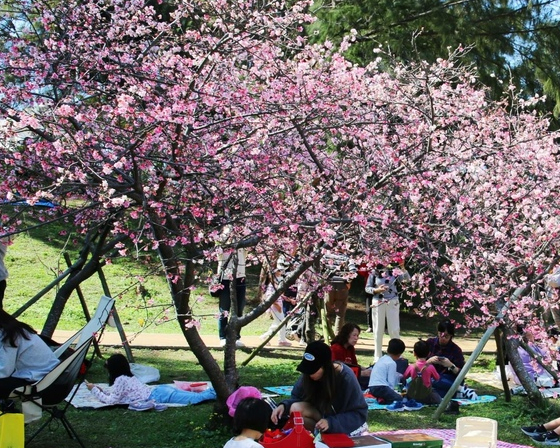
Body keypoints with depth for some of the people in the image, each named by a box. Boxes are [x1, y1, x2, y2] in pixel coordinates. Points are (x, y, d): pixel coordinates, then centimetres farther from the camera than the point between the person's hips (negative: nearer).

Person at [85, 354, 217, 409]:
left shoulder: (120, 380, -5)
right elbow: (116, 393, 35)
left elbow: (111, 400, -8)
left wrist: (94, 390, 1)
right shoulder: (128, 377, 23)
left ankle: (216, 393, -21)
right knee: (195, 397, 4)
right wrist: (100, 389, 25)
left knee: (195, 398, -16)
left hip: (158, 396, -8)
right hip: (160, 390, 8)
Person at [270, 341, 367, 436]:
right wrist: (284, 406, -26)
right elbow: (297, 397, -3)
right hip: (323, 414, 5)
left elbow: (359, 414, -24)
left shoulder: (346, 378, -27)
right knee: (295, 408, -23)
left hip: (346, 423, -5)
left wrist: (331, 422, -36)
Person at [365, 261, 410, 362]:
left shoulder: (393, 271, 1)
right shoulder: (374, 273, 0)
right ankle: (378, 356, 16)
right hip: (378, 303, 0)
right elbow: (367, 288, 3)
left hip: (392, 303, 0)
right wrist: (377, 290, -15)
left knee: (394, 330, 0)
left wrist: (403, 268, -23)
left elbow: (407, 279, -9)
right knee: (378, 330, 7)